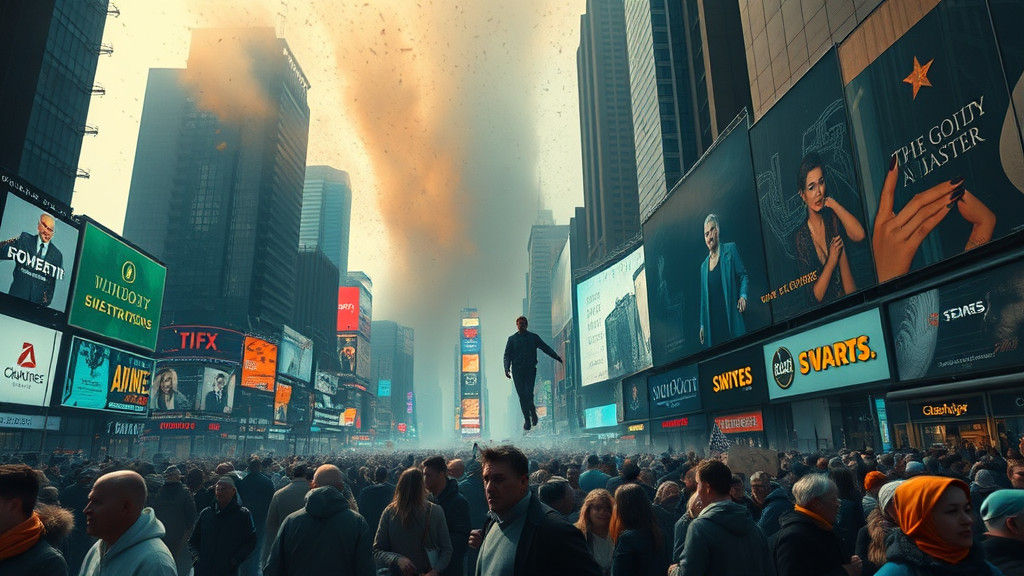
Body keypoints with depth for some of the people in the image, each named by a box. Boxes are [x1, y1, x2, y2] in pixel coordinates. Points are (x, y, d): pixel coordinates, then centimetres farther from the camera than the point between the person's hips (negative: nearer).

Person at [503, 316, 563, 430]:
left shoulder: (533, 337, 12)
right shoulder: (512, 339, 13)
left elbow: (546, 348, 13)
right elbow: (507, 355, 7)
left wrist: (558, 358, 3)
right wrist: (507, 368, -8)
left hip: (530, 369, -1)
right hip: (517, 371, 1)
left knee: (529, 394, -14)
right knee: (522, 396, -1)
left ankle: (532, 412, 12)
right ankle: (527, 419, 9)